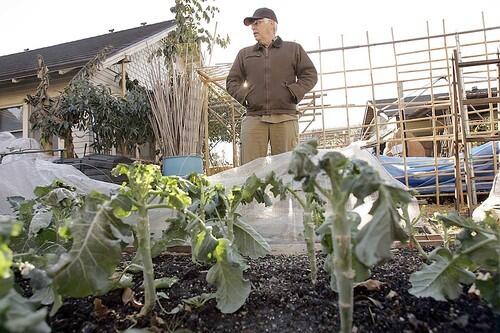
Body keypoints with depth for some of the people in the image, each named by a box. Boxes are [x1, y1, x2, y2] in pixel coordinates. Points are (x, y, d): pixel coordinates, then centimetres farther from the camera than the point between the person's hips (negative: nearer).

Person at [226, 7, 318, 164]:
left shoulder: (294, 49, 19)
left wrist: (293, 93, -3)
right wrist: (244, 96, 2)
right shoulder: (244, 54, 24)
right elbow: (231, 82, 21)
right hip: (254, 118, 2)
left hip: (285, 118, -1)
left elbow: (310, 75, 12)